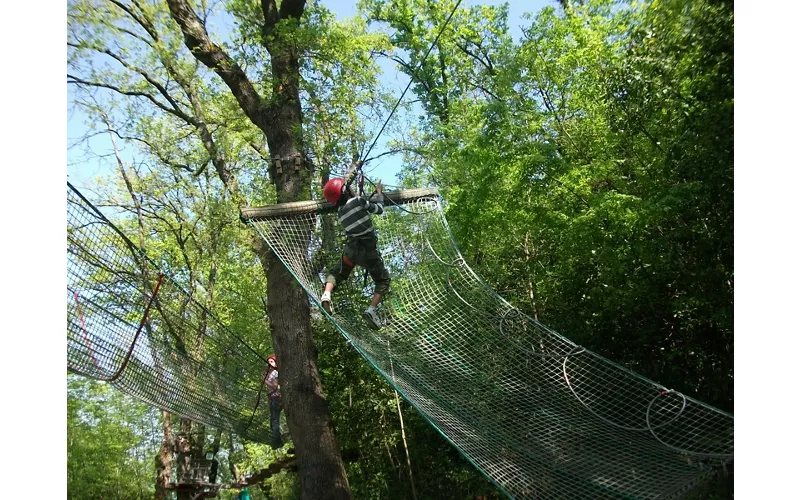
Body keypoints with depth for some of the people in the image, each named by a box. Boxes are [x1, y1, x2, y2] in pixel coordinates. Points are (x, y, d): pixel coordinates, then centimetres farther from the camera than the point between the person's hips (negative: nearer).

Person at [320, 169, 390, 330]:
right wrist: (379, 192, 15)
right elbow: (379, 209, -1)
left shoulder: (339, 211, 7)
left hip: (351, 249, 4)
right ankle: (372, 310, -11)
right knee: (383, 280, 9)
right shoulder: (357, 200, -11)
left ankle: (326, 295, -5)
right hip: (368, 250, -4)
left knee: (336, 273, 23)